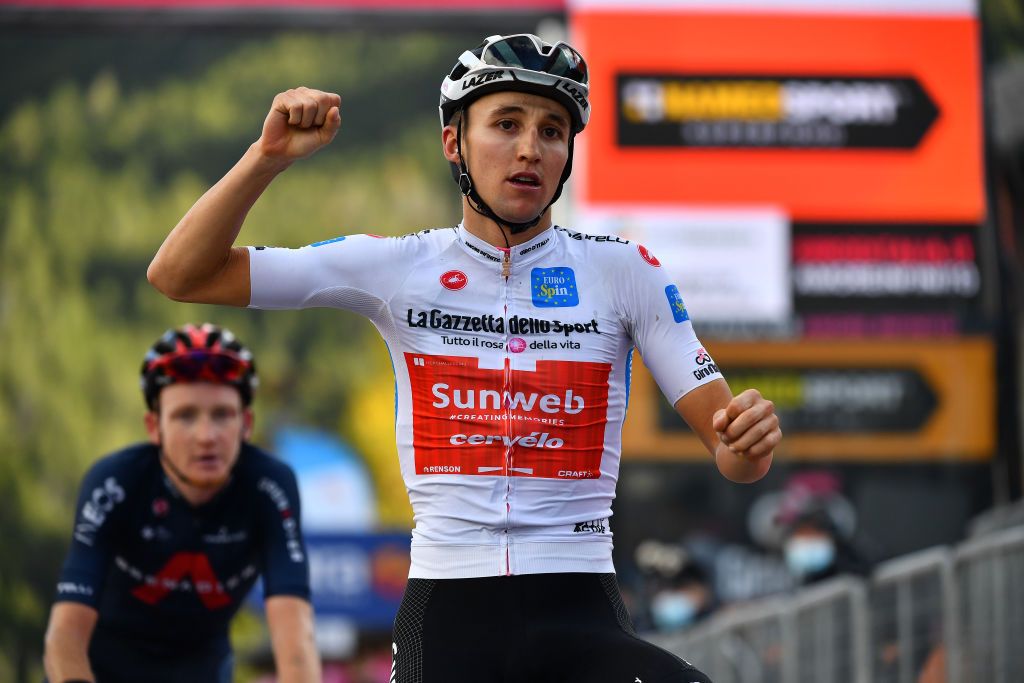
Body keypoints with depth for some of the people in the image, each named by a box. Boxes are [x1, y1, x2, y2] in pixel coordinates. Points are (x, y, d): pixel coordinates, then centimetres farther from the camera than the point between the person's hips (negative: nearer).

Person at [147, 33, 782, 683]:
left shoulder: (625, 270, 5)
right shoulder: (398, 267, 6)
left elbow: (729, 452, 3)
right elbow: (181, 275, 5)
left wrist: (747, 443, -21)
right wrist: (270, 157, -8)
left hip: (580, 613, 0)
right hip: (444, 619, 1)